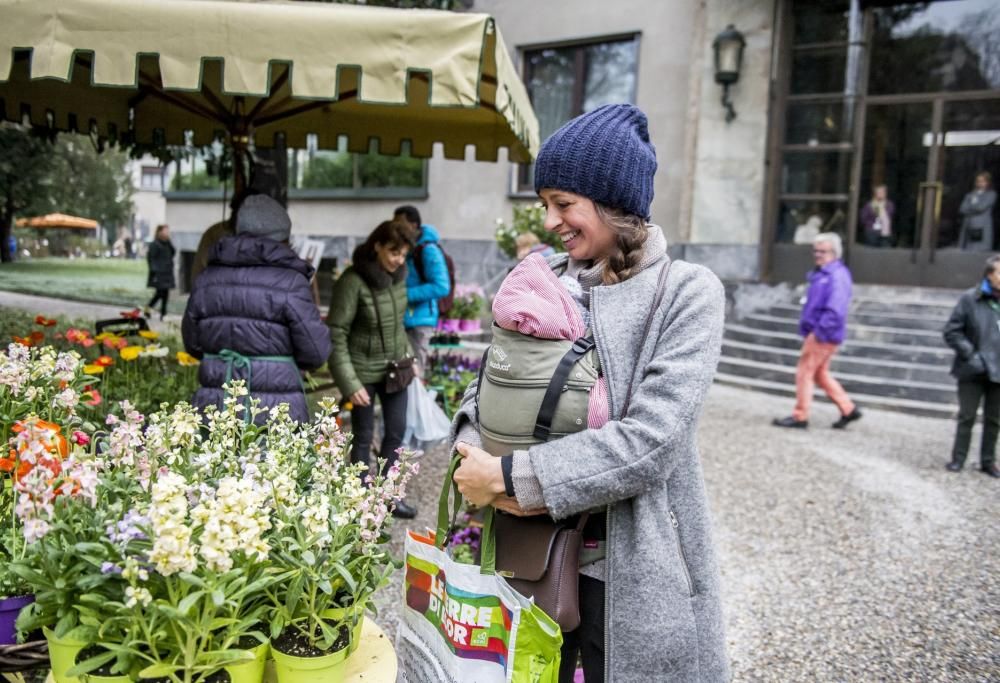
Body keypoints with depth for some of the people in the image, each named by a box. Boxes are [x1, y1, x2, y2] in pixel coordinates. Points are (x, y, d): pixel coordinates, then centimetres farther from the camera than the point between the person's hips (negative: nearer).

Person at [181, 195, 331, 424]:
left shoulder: (208, 278, 5)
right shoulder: (289, 282, -10)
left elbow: (193, 344, 15)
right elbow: (315, 353, -9)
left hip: (215, 406, 5)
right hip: (275, 414, -4)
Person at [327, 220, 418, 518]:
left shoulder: (399, 274, -1)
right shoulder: (353, 280, -20)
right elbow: (336, 334, -18)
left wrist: (408, 355, 12)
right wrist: (350, 383, -21)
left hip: (394, 367, 6)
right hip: (363, 370, -6)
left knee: (397, 431, 13)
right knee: (364, 437, 6)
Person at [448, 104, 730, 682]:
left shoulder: (686, 291, -11)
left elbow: (650, 438, -21)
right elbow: (488, 385, 5)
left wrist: (513, 476, -22)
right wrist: (477, 452, -16)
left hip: (632, 572, -4)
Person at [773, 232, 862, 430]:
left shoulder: (837, 275, -15)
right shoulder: (820, 274, 14)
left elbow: (836, 309, -24)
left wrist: (820, 331, -22)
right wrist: (806, 326, 16)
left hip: (824, 334, -10)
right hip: (816, 331, 10)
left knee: (805, 372, -4)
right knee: (820, 374, 15)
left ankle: (800, 416, 5)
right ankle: (848, 409, 23)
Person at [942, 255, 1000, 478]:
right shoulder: (970, 299, -8)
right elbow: (951, 331, -6)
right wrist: (970, 355, -14)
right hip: (973, 372, -2)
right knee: (966, 417, 8)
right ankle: (958, 458, 20)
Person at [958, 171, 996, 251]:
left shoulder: (991, 195, 7)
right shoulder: (970, 195, 20)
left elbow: (981, 207, -7)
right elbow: (962, 209, 6)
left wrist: (969, 207, 9)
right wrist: (975, 209, -4)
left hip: (982, 229, -4)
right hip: (968, 229, 4)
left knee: (981, 252, -13)